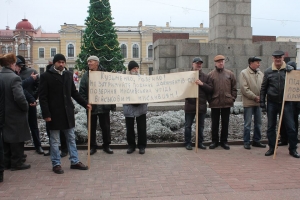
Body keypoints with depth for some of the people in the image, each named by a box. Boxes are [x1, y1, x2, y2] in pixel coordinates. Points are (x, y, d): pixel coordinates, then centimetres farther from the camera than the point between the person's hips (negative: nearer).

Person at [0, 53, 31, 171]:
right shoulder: (14, 78, -20)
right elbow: (19, 97, -26)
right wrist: (25, 107, -11)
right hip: (15, 114, -7)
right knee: (17, 139, 5)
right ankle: (16, 163, 12)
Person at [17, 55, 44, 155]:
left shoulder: (32, 72, -3)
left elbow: (39, 86, -3)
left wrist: (34, 97, -8)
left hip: (30, 103, 0)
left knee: (33, 125, 11)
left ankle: (38, 145, 22)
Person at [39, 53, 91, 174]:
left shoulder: (68, 74, 9)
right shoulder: (46, 76, -6)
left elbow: (74, 92, 15)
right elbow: (42, 96, -10)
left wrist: (85, 104, 10)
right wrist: (46, 114, -16)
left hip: (68, 112, 5)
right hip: (54, 113, -5)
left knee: (71, 138, 12)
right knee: (54, 140, 6)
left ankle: (75, 161, 22)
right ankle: (56, 164, 17)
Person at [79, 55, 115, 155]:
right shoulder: (86, 76, 3)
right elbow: (82, 91, 1)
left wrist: (112, 104, -2)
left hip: (104, 107, -1)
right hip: (91, 107, 1)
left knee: (106, 127, 8)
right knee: (92, 128, 9)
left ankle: (106, 145, 22)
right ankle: (93, 146, 21)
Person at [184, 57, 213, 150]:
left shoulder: (206, 77, 8)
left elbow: (210, 89, -1)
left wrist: (202, 84, -14)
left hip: (202, 105, 2)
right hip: (190, 105, -2)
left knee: (201, 126, 12)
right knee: (188, 125, 5)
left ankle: (200, 142, 25)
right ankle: (188, 143, 16)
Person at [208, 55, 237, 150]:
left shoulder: (230, 74, 7)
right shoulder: (211, 74, 2)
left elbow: (234, 88, 8)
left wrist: (232, 98, 1)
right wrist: (209, 99, -3)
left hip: (227, 103, 1)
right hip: (214, 103, -1)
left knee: (225, 123, 9)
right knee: (214, 123, 7)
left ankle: (224, 141, 20)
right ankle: (214, 141, 19)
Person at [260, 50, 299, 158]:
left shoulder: (290, 70, 1)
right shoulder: (268, 71, 3)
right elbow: (263, 87, 7)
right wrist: (262, 101, 3)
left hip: (286, 102, -1)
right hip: (272, 103, 1)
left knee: (290, 127, 1)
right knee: (271, 127, 8)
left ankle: (293, 149, 14)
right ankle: (271, 148, 20)